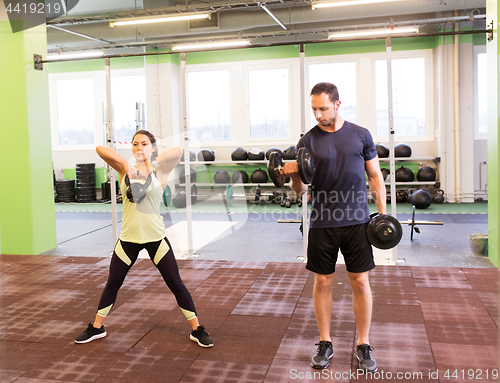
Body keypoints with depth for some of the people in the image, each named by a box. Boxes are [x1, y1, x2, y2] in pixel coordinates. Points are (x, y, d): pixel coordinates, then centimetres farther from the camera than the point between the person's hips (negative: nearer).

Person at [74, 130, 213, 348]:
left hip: (155, 238, -2)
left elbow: (178, 150, -18)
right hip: (128, 238, 2)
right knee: (112, 284, 15)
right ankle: (97, 328, 36)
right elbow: (100, 149, -9)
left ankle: (197, 330, 15)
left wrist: (152, 163, -24)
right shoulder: (124, 170, 3)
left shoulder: (160, 172, -2)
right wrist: (125, 163, -21)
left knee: (176, 284, 2)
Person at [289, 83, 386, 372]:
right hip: (322, 223, 0)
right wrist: (295, 176, -21)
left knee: (360, 282, 4)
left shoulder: (360, 135, 3)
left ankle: (364, 345, 20)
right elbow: (301, 190, 1)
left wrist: (383, 211, 2)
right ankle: (325, 343, 22)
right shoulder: (308, 141, 1)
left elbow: (375, 175, 9)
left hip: (356, 221, 0)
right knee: (323, 282, 7)